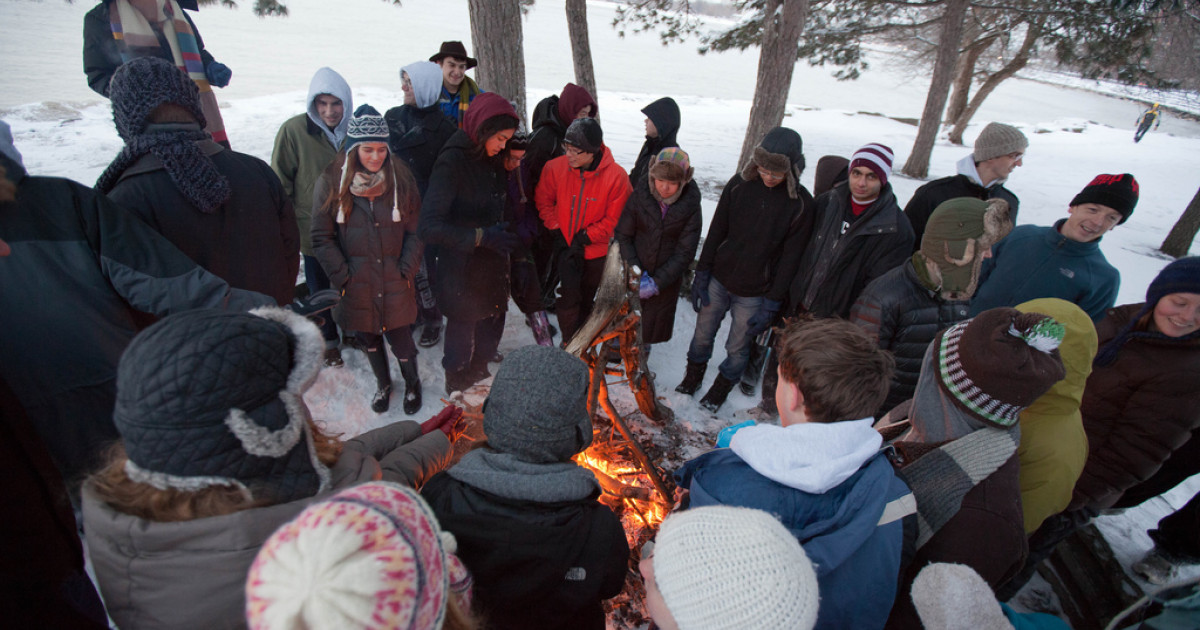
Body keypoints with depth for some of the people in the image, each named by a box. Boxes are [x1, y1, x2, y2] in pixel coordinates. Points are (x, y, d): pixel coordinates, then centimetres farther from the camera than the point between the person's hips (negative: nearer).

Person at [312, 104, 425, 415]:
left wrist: (407, 269, -6)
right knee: (368, 337, 17)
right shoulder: (331, 183, -7)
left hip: (395, 283, 0)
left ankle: (412, 382, 32)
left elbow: (414, 229, 1)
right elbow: (322, 238, -4)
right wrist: (343, 277, -8)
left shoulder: (400, 178, -3)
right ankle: (382, 382, 43)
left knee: (399, 337, 4)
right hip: (356, 286, 1)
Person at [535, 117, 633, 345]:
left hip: (596, 251, 0)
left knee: (586, 301, 17)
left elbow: (614, 219, -10)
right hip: (564, 249, 0)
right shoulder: (555, 168, -13)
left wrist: (584, 238, -16)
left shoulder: (617, 176, -17)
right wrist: (558, 232, -8)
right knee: (568, 300, -2)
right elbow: (543, 202, 2)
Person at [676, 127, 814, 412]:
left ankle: (722, 387, 39)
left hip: (754, 293, -2)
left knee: (737, 347, 13)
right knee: (703, 334, 17)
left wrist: (772, 303, -11)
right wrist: (702, 274, -1)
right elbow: (715, 233, 0)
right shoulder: (740, 184, -6)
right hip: (718, 280, 3)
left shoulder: (800, 203, -13)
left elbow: (790, 257, -10)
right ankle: (693, 377, 42)